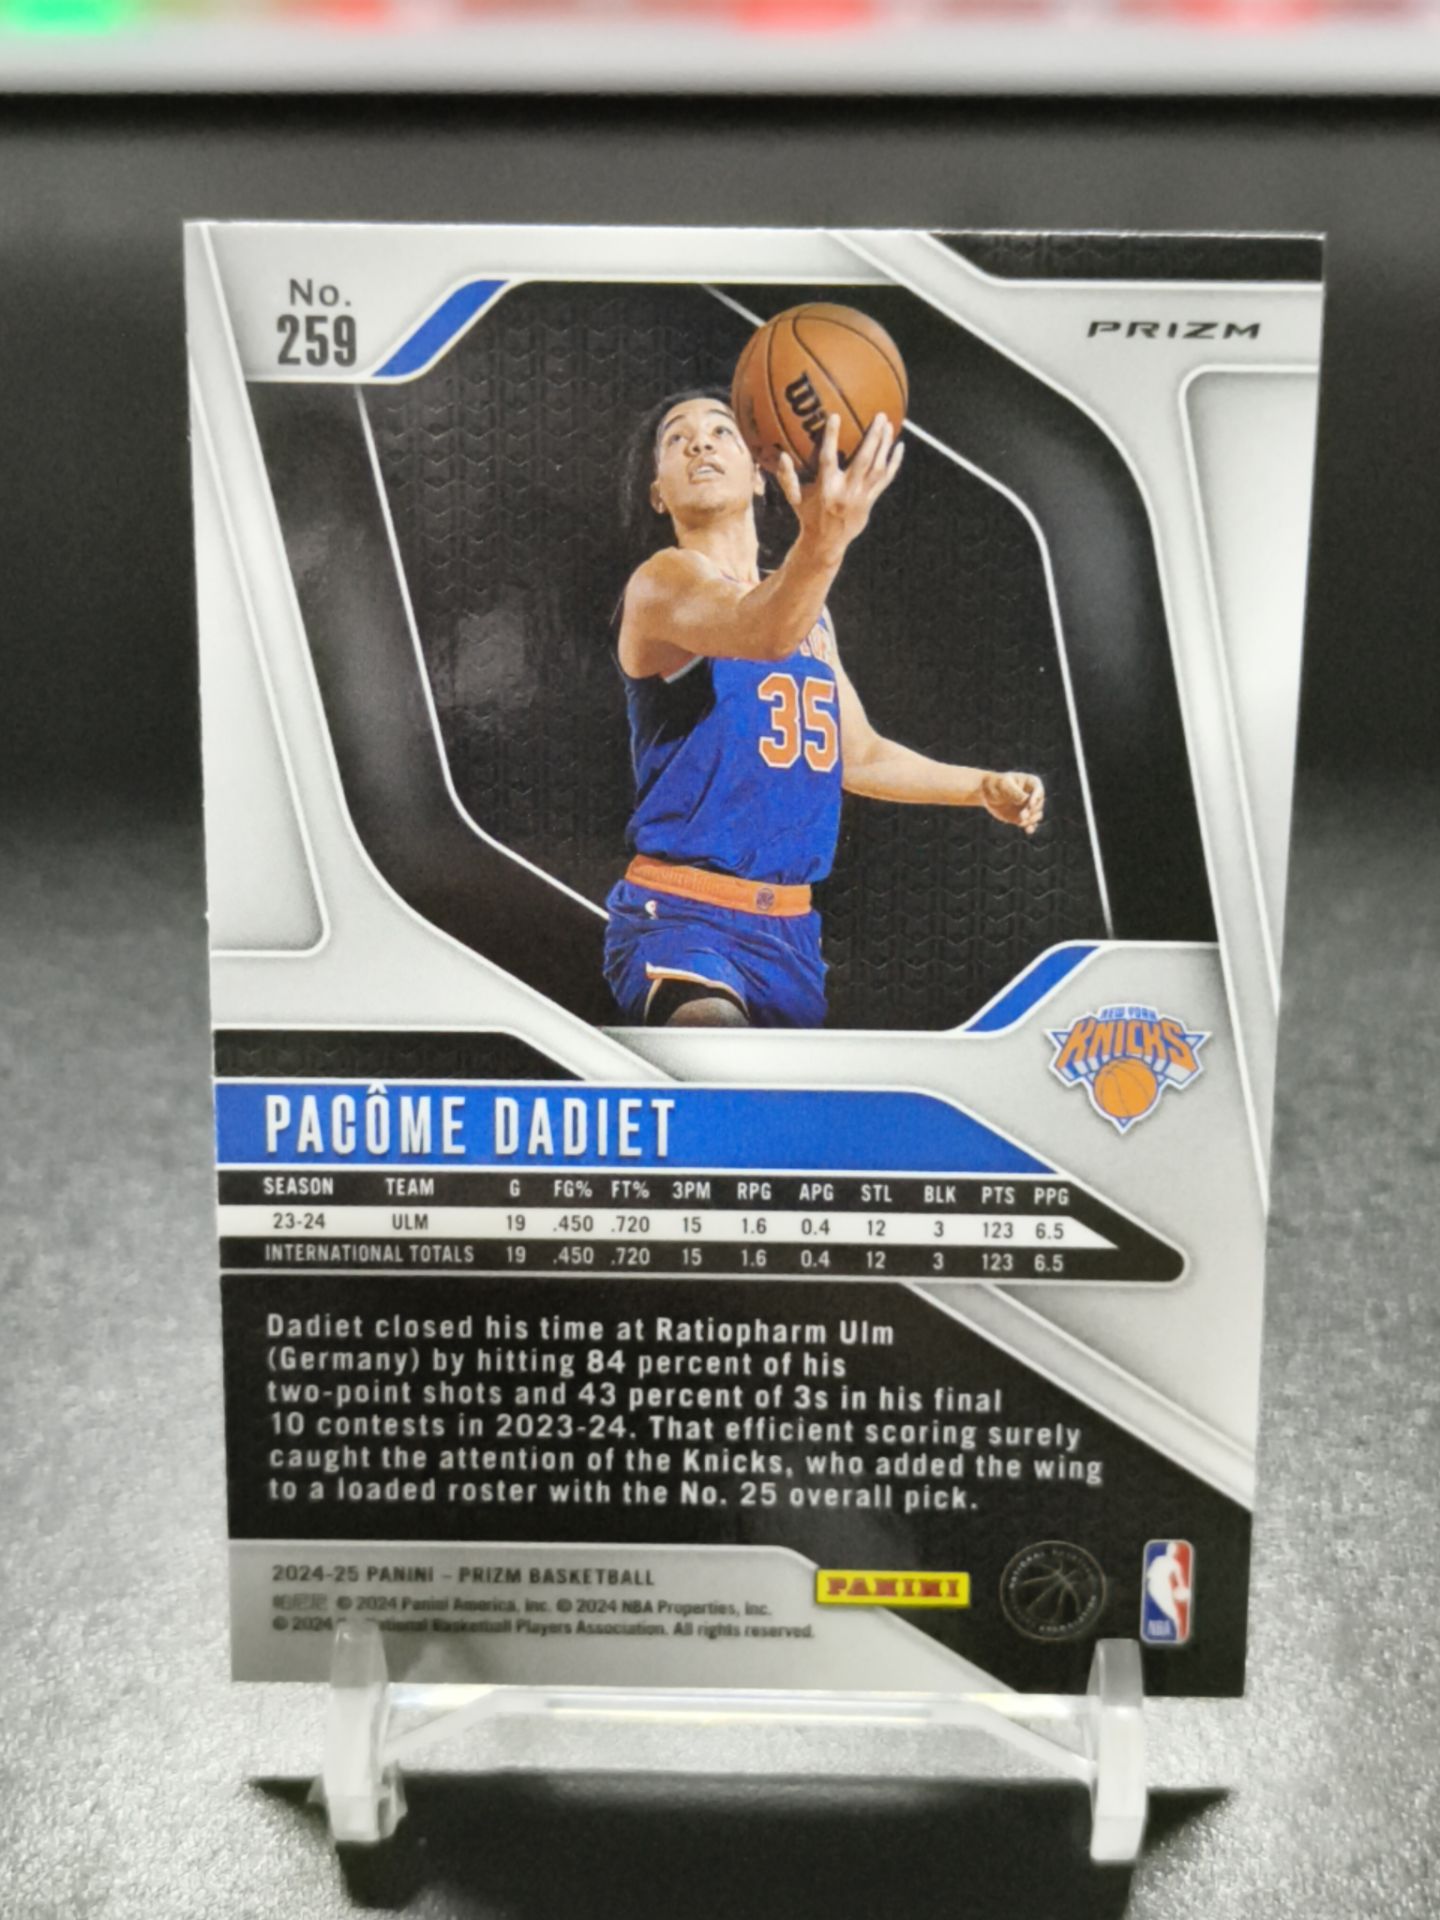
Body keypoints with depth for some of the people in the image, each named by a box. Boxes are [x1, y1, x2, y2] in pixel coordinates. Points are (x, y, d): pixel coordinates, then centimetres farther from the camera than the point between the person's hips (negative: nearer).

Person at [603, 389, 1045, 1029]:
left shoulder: (811, 612, 15)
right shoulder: (665, 580, -8)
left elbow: (857, 752, 27)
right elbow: (762, 632, -32)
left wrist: (982, 785, 22)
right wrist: (821, 542, -50)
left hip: (790, 926, 8)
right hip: (680, 912, -8)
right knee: (712, 1025, -38)